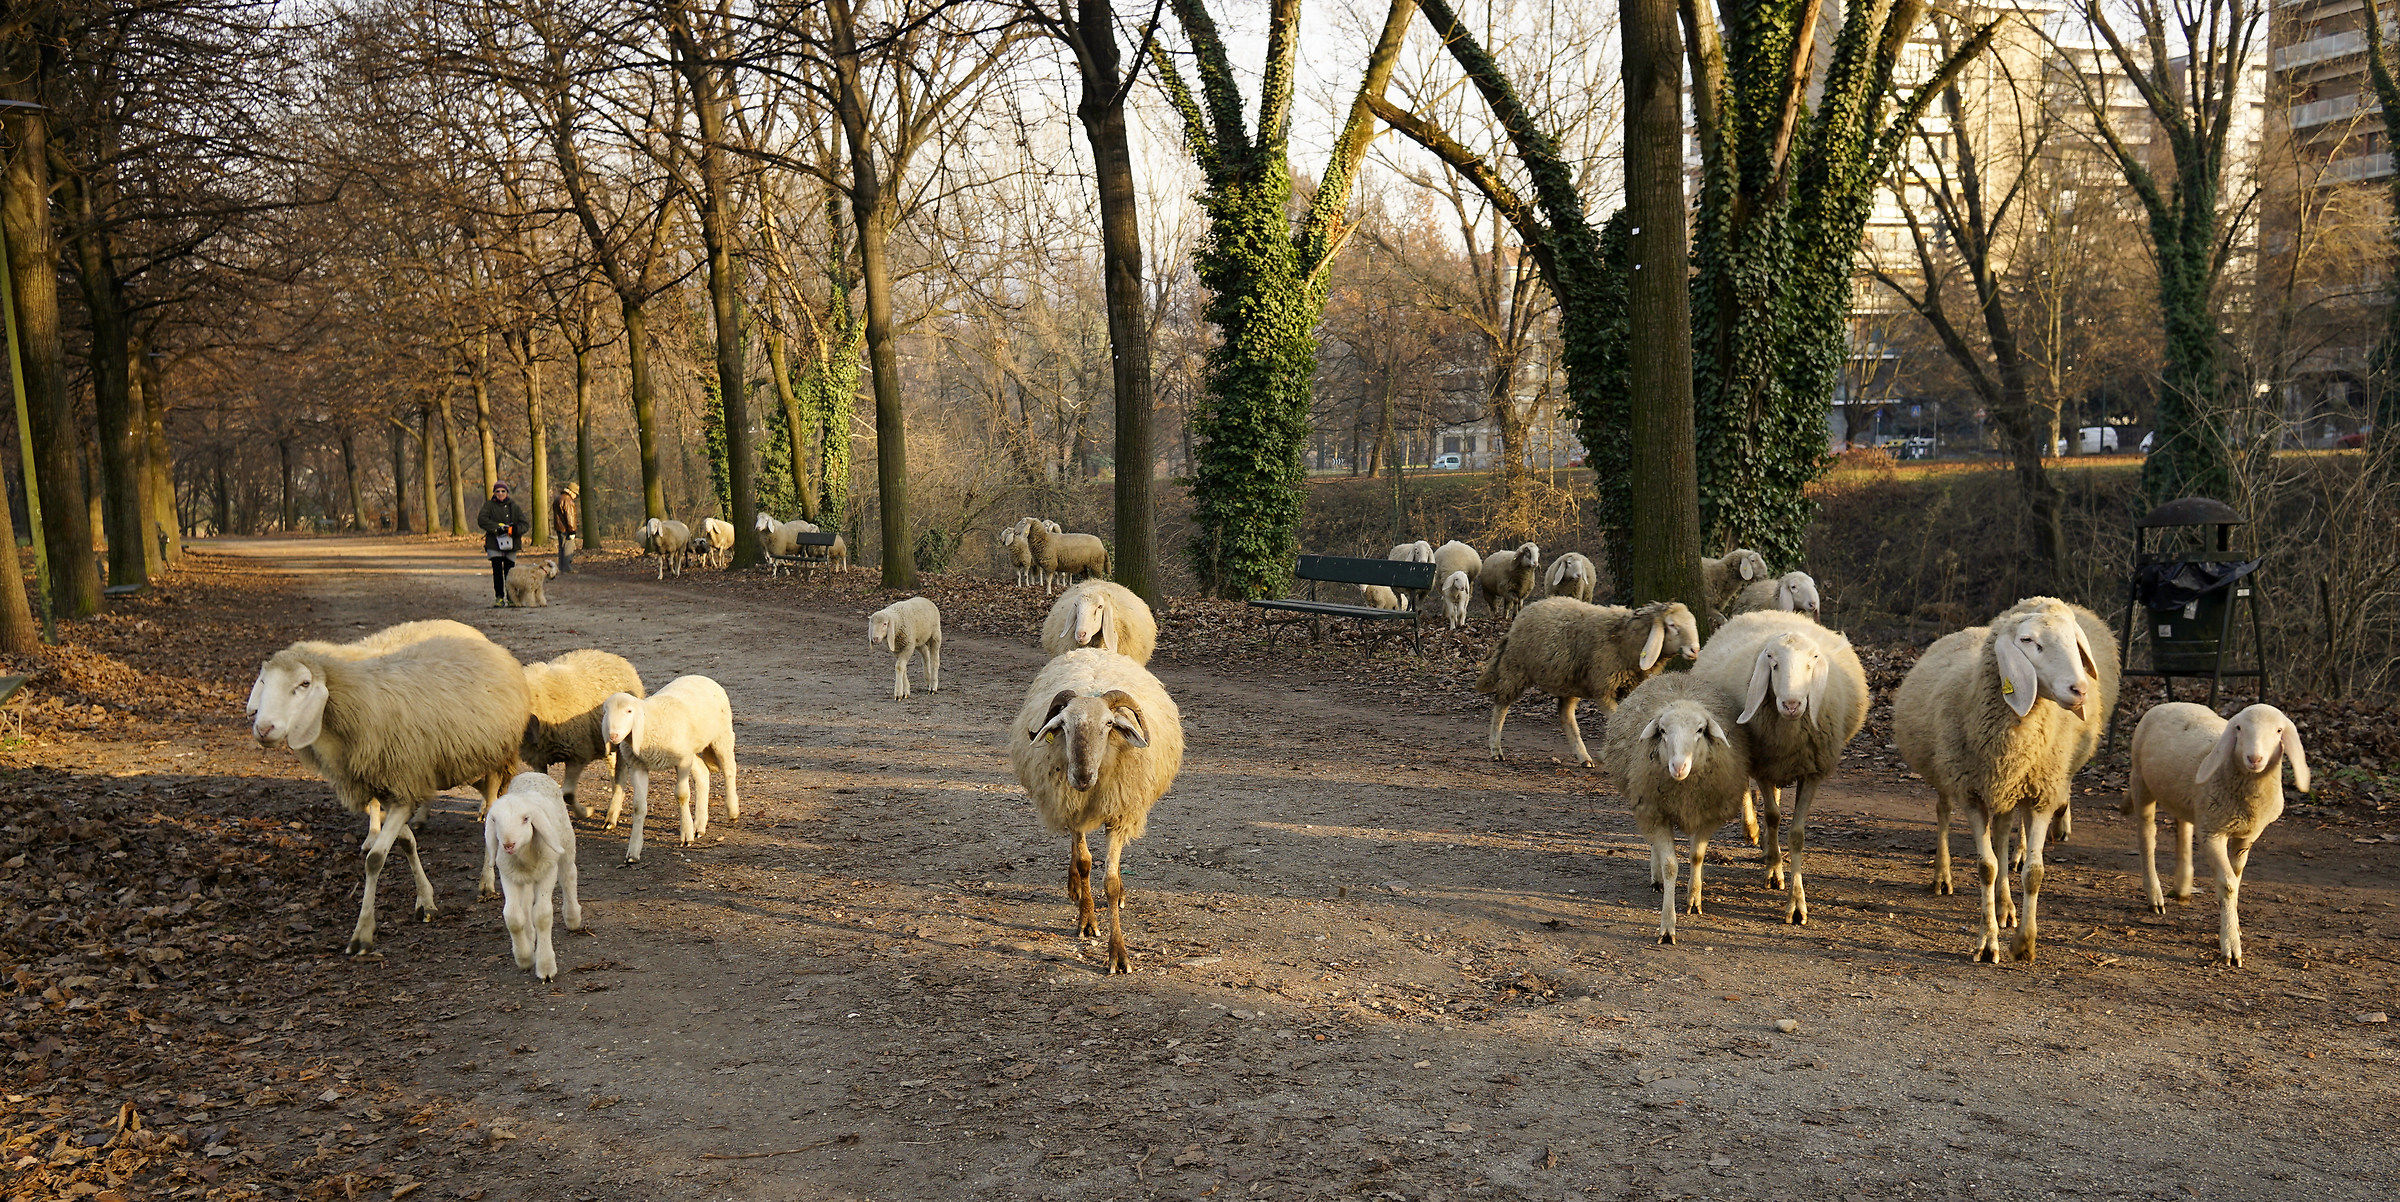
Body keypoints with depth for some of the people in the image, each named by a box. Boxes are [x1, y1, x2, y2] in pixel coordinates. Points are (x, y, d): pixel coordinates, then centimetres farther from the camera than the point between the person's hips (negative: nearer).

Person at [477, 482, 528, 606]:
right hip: (494, 544, -2)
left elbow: (524, 524, 7)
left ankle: (511, 598, 12)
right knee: (497, 571, -12)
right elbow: (481, 520, -9)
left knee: (510, 572, 3)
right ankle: (499, 598, -11)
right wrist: (498, 527, -19)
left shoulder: (515, 507, 13)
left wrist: (514, 529, -15)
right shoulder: (489, 505, 7)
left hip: (511, 545, 2)